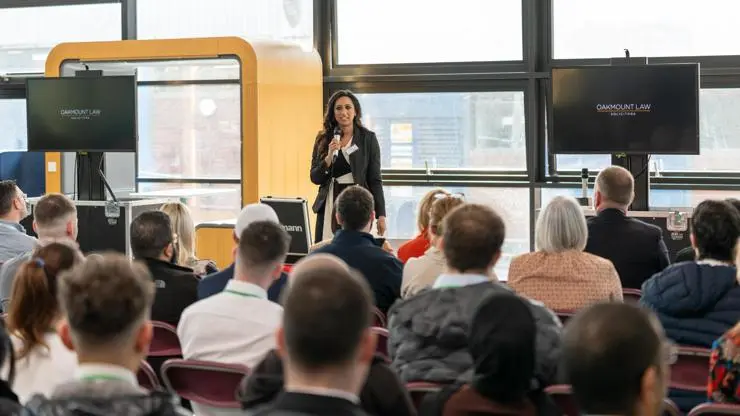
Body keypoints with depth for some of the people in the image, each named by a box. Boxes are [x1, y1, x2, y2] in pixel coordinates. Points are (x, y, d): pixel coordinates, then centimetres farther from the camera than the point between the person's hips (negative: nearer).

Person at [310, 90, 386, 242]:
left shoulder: (368, 138, 1)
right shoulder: (323, 139, 8)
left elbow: (375, 179, 1)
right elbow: (315, 178, 6)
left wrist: (381, 214, -4)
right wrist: (329, 157, -11)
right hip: (329, 206, 2)